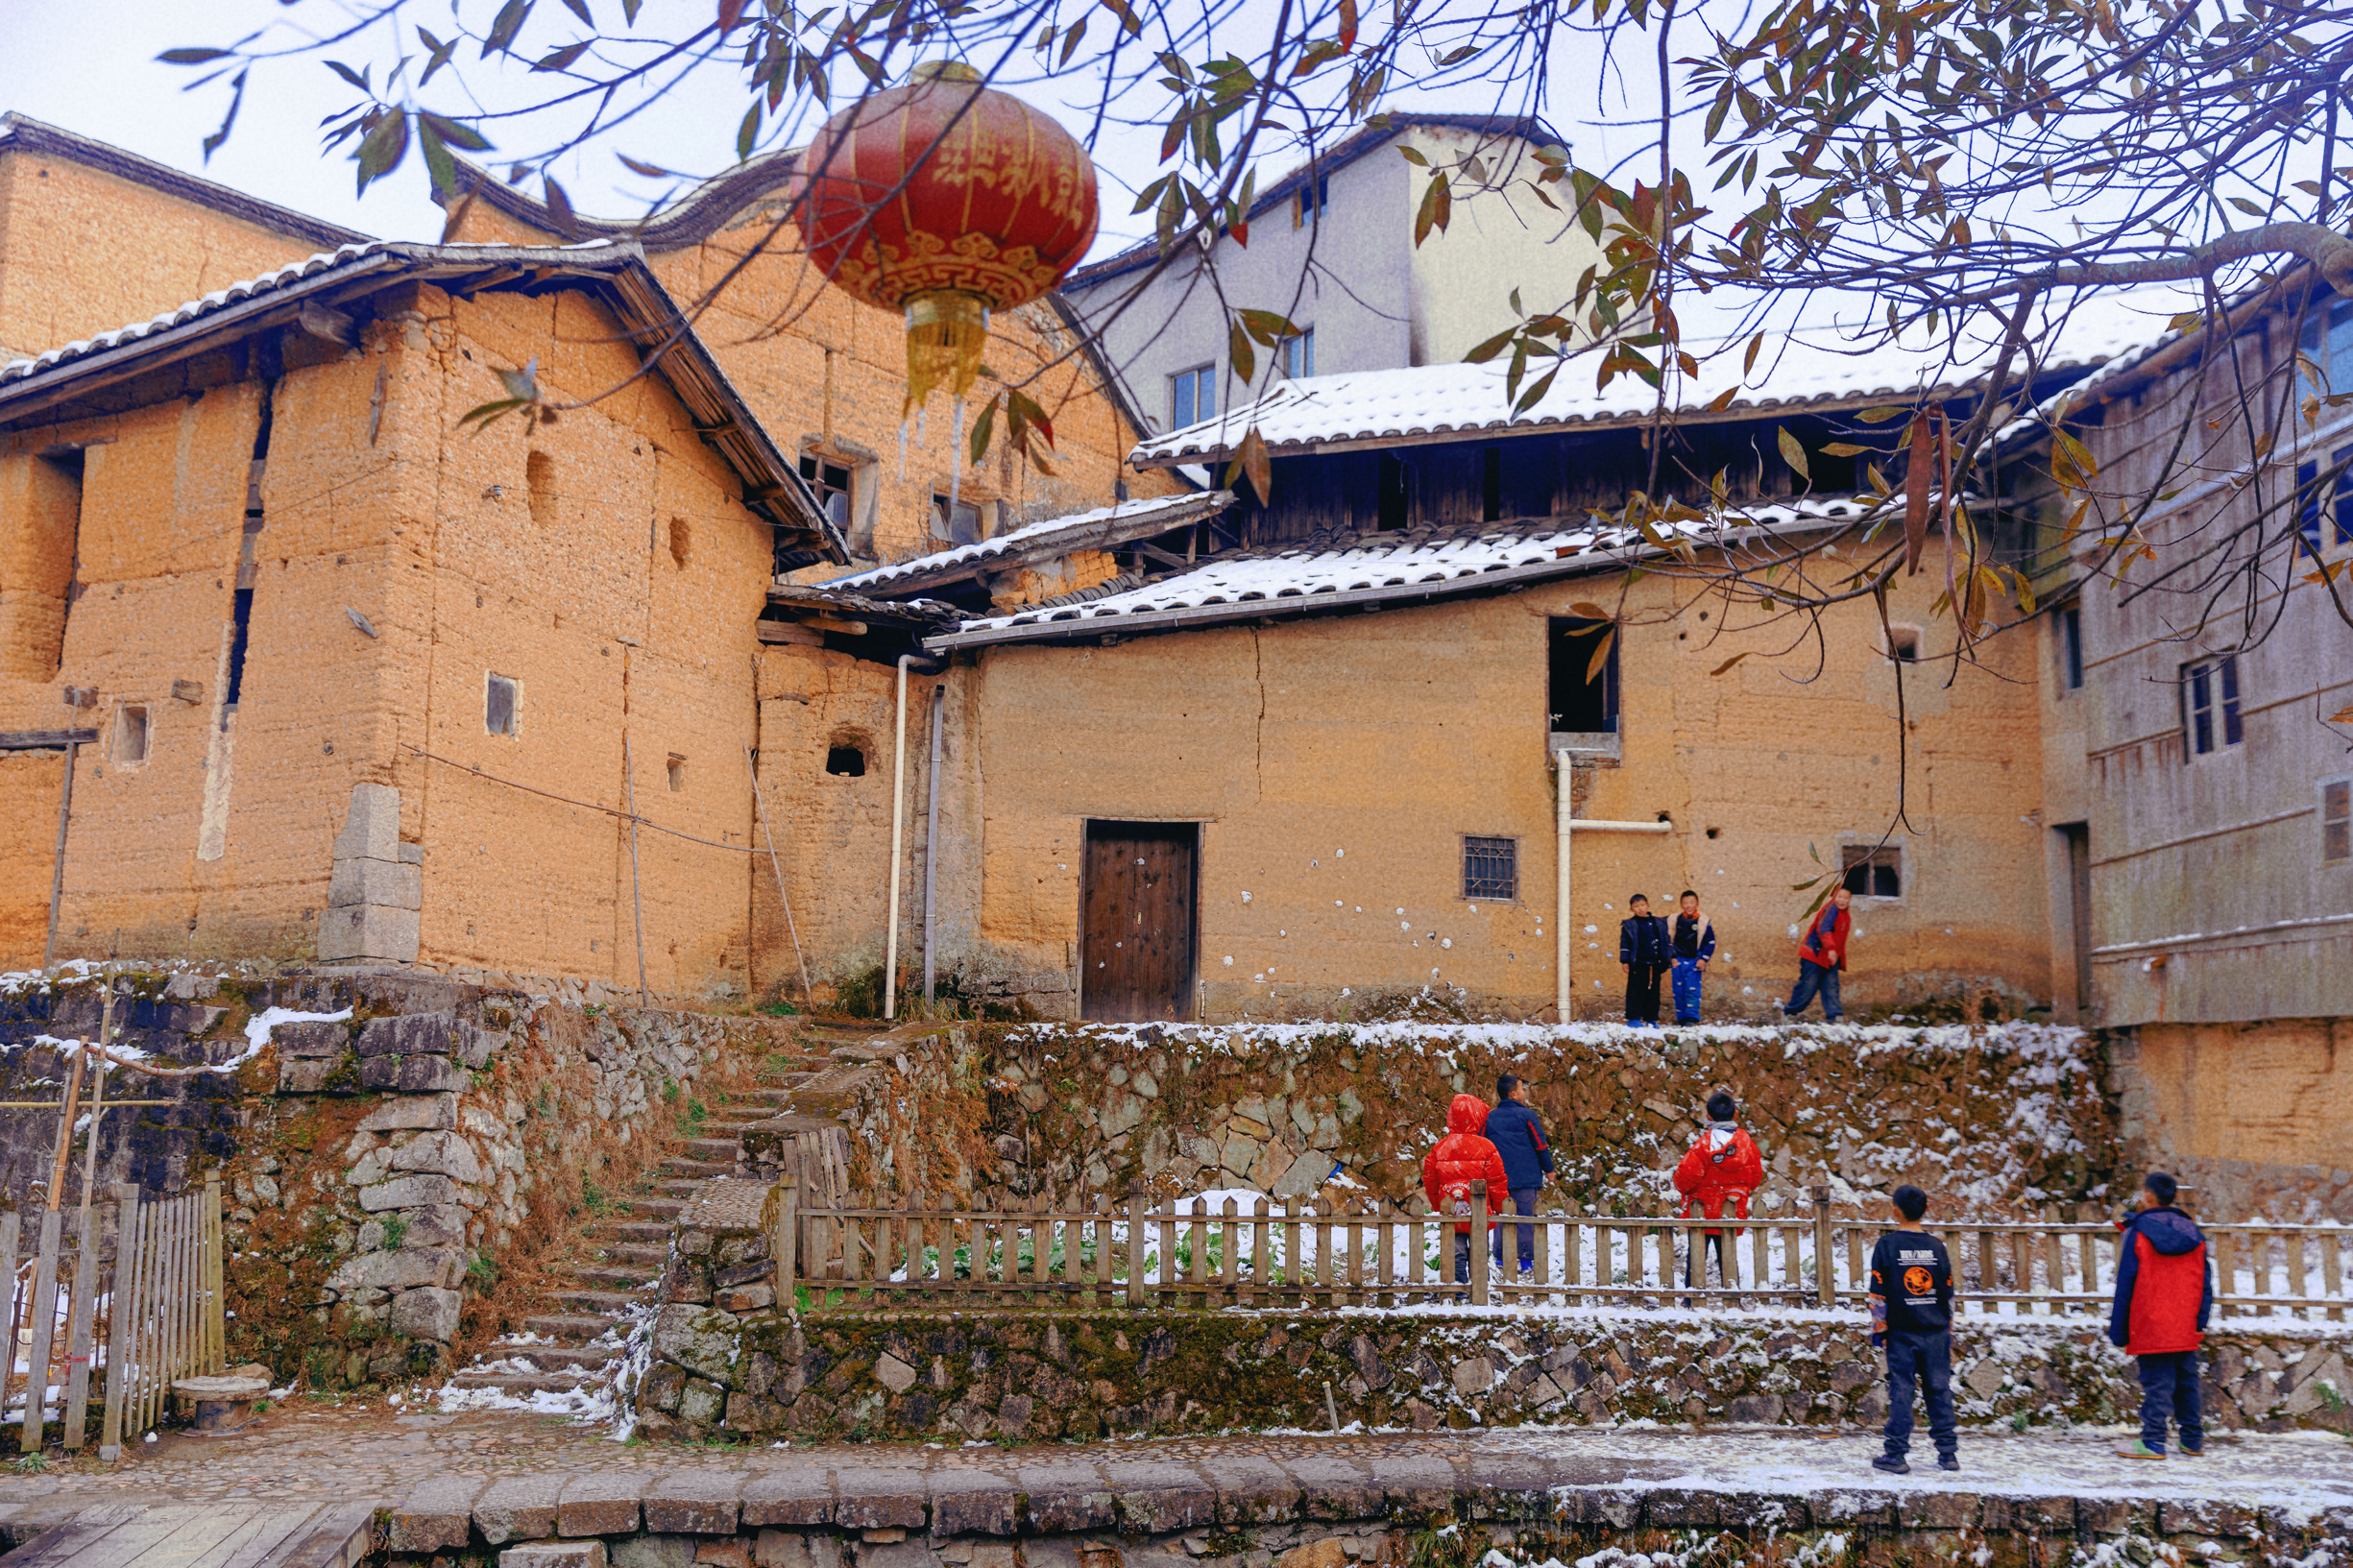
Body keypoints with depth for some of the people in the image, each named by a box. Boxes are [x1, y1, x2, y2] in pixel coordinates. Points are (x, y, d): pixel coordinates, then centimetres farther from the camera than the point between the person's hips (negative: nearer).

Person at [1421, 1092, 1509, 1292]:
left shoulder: (1439, 1148, 0)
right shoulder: (1486, 1147, -9)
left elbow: (1430, 1181, 7)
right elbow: (1497, 1180, -5)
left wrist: (1438, 1206, 20)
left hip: (1451, 1213, 2)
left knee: (1456, 1254, 6)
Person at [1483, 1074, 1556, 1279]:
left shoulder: (1489, 1118, 7)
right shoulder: (1527, 1115, -4)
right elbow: (1541, 1145, 0)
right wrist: (1548, 1168, 14)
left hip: (1498, 1178, 4)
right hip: (1525, 1177, -4)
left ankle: (1500, 1262, 8)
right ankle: (1527, 1262, 1)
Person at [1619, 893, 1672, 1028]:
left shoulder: (1659, 923, 11)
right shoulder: (1629, 925, 2)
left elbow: (1666, 940, 17)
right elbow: (1624, 944, 0)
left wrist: (1665, 961, 13)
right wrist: (1625, 961, -7)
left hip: (1655, 963, 3)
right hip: (1638, 963, -3)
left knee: (1653, 991, 6)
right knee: (1636, 990, -4)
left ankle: (1651, 1019, 12)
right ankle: (1634, 1018, -1)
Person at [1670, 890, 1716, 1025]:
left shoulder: (1704, 922, -3)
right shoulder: (1675, 919, 3)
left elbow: (1710, 942, 2)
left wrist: (1703, 959, -5)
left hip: (1694, 962, -2)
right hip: (1678, 960, 2)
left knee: (1692, 990, -9)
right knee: (1679, 991, 4)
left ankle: (1692, 1017, -8)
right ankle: (1681, 1018, 13)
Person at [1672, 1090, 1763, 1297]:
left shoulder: (1704, 1143, -17)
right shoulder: (1746, 1141, -3)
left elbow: (1687, 1176, -18)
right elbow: (1755, 1179, 7)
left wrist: (1680, 1185, 4)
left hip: (1701, 1215, -4)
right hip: (1731, 1216, 4)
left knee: (1697, 1258, 4)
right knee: (1728, 1260, 14)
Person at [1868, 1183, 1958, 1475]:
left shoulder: (1887, 1245, -6)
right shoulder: (1937, 1247, 3)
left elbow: (1878, 1293, -6)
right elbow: (1948, 1293, 8)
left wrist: (1878, 1331, 2)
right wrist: (1947, 1332, 17)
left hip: (1902, 1332, -3)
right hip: (1936, 1332, 3)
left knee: (1901, 1391, 0)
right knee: (1939, 1390, 9)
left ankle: (1896, 1455, 2)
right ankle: (1948, 1453, 12)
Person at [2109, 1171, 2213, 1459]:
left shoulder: (2137, 1234, -9)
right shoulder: (2193, 1233, 6)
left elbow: (2125, 1286, -7)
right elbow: (2205, 1283, 8)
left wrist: (2118, 1330, -1)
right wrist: (2200, 1322, 13)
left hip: (2150, 1329, -5)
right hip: (2186, 1331, 5)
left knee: (2157, 1384, -3)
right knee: (2186, 1383, 14)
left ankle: (2153, 1443, -4)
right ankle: (2193, 1440, 21)